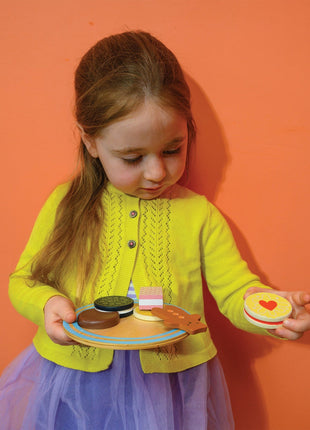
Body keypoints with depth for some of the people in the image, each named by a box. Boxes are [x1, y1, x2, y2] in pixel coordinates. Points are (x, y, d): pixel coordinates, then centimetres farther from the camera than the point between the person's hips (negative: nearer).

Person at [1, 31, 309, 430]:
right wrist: (47, 303, -18)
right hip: (75, 382, 1)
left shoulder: (199, 215, -5)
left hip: (170, 388, 0)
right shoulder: (65, 205, -4)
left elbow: (235, 292, -4)